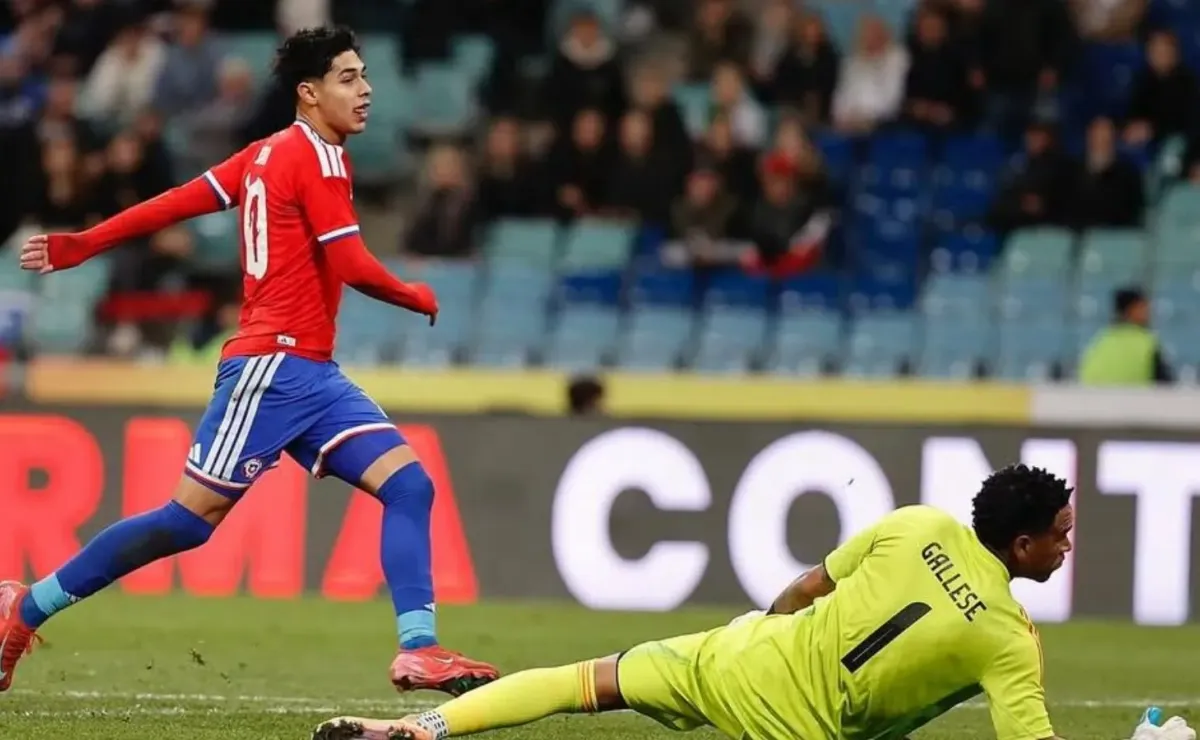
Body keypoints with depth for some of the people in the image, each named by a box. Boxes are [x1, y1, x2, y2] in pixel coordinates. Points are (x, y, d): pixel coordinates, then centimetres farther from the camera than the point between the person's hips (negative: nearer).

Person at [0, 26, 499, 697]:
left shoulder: (269, 153, 16)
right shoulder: (319, 157, -10)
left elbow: (177, 202, 12)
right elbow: (354, 268, -16)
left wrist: (82, 246, 12)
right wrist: (418, 299, 2)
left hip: (313, 376, 10)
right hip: (272, 367, -10)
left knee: (408, 483, -4)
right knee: (192, 518, -6)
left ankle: (420, 649, -12)